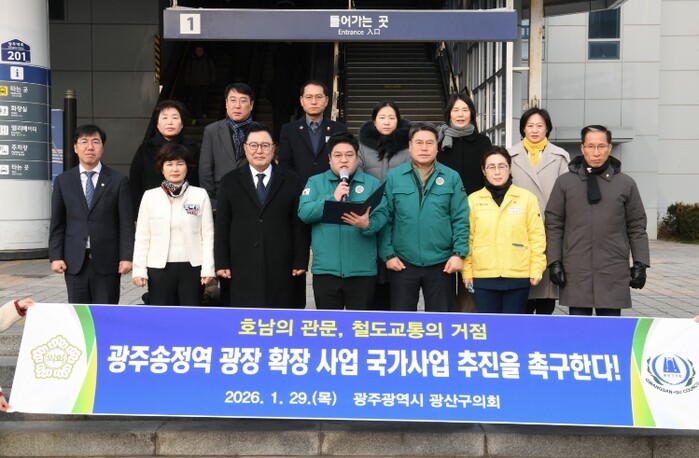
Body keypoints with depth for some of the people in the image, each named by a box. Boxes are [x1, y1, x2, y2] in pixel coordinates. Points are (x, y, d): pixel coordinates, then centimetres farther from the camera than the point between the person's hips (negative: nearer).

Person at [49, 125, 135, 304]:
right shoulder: (63, 181, 9)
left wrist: (126, 256, -7)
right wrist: (55, 256, 0)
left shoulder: (118, 180, 2)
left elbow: (126, 223, -1)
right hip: (75, 260, 2)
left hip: (107, 259, -2)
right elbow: (57, 223, 8)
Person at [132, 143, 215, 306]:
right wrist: (139, 270, -1)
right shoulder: (150, 196, 4)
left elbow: (208, 235, 1)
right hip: (159, 268, 0)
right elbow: (142, 237, 4)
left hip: (192, 267, 0)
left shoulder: (200, 195, 2)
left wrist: (208, 268, -4)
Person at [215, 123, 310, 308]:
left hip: (280, 267, 0)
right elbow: (222, 225, 7)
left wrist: (301, 261, -1)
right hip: (242, 267, 0)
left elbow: (300, 224, 5)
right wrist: (222, 263, 1)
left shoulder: (290, 181, 8)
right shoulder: (230, 181, 9)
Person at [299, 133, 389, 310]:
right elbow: (304, 212, -6)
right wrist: (333, 199, -15)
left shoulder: (372, 183, 6)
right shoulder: (315, 182, 8)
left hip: (362, 269, 0)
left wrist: (368, 224, -27)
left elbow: (382, 214, -6)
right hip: (326, 268, 0)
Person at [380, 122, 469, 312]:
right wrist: (388, 254, -6)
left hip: (441, 264, 1)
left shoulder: (452, 177, 2)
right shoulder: (393, 177, 1)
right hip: (402, 263, 0)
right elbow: (385, 219, 0)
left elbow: (460, 220, 1)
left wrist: (459, 253, -8)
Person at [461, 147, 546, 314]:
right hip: (484, 276, 1)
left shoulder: (527, 198, 1)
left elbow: (536, 236, 2)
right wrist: (466, 271, 2)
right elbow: (467, 238, 5)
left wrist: (536, 269, -2)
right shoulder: (473, 200, 4)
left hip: (518, 276, 0)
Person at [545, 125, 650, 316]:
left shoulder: (626, 184, 6)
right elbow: (553, 225, 5)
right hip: (575, 272, 0)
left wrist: (640, 264, 5)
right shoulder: (564, 182, 4)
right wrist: (554, 262, 0)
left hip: (614, 273, 0)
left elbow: (637, 228, 9)